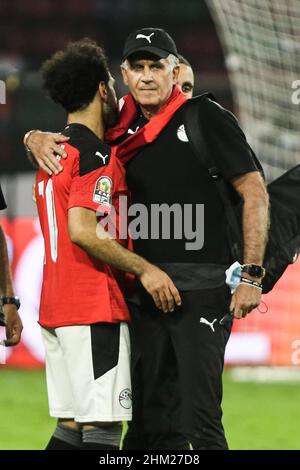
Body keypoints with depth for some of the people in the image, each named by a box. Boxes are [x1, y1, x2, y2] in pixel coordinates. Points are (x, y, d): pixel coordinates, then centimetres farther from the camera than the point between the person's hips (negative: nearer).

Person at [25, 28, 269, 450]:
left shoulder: (207, 119, -4)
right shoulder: (121, 127, 13)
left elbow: (255, 194, -6)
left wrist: (252, 275, -12)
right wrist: (37, 139, -2)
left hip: (202, 289, -6)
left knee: (200, 422, -12)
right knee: (152, 422, 9)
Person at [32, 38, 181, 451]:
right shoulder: (95, 153, -12)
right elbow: (83, 230, -22)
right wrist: (143, 269, -17)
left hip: (55, 305, 9)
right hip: (95, 308, -9)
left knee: (71, 426, 10)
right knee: (103, 428, -10)